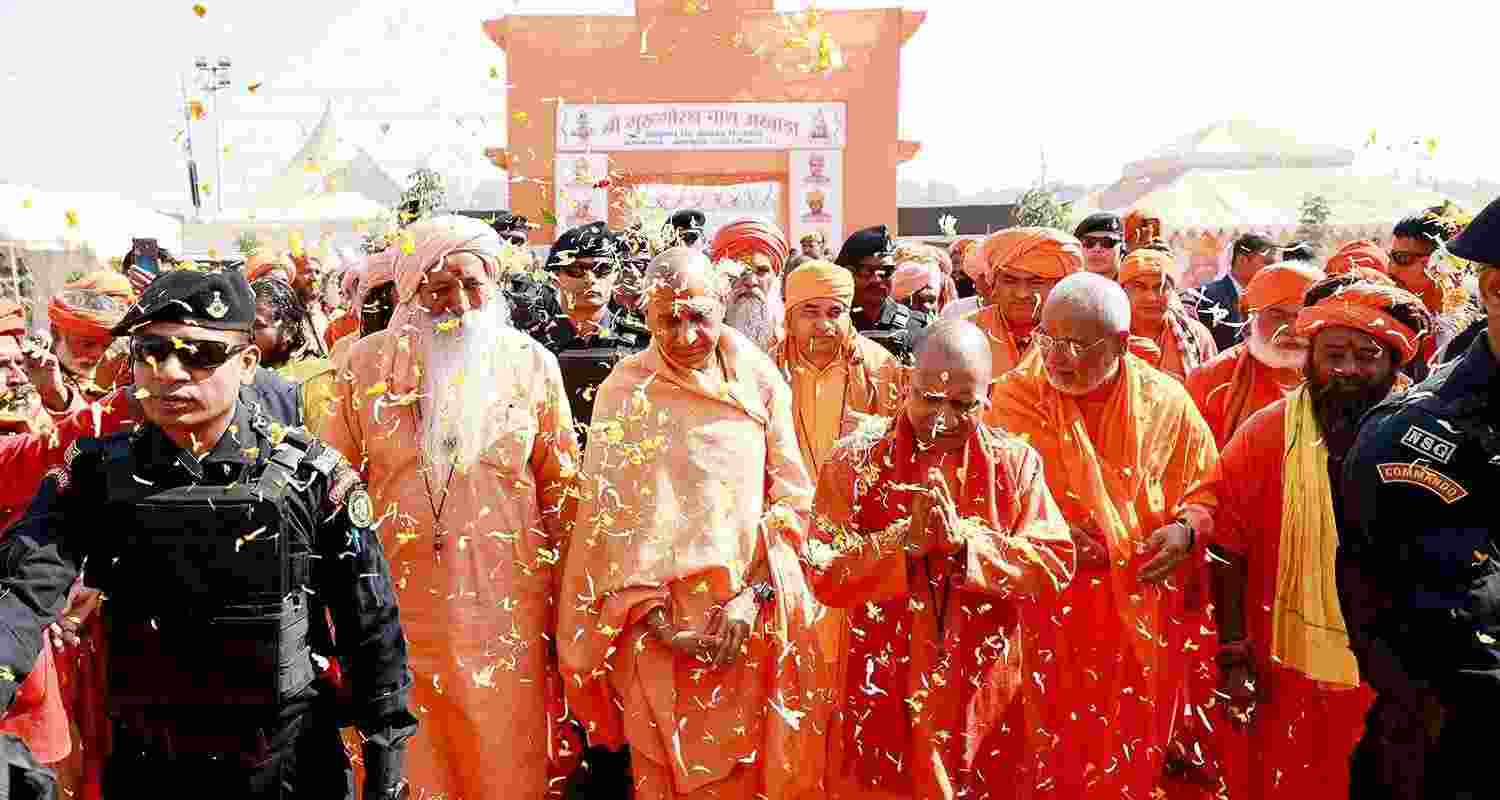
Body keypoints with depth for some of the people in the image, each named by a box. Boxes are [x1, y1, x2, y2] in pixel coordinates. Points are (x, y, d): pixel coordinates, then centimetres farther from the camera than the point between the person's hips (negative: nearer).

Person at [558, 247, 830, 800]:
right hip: (657, 621, -2)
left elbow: (792, 496, 0)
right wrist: (652, 615, -12)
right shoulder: (625, 392, -5)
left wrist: (753, 590, -9)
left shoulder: (760, 382, 1)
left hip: (753, 619, 2)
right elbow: (608, 518, -6)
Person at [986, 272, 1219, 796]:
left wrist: (1187, 529, -9)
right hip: (1043, 610, -2)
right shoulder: (1015, 396, -5)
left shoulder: (1166, 401, 0)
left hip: (1142, 613, 2)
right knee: (1046, 758, 6)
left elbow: (1207, 488, 10)